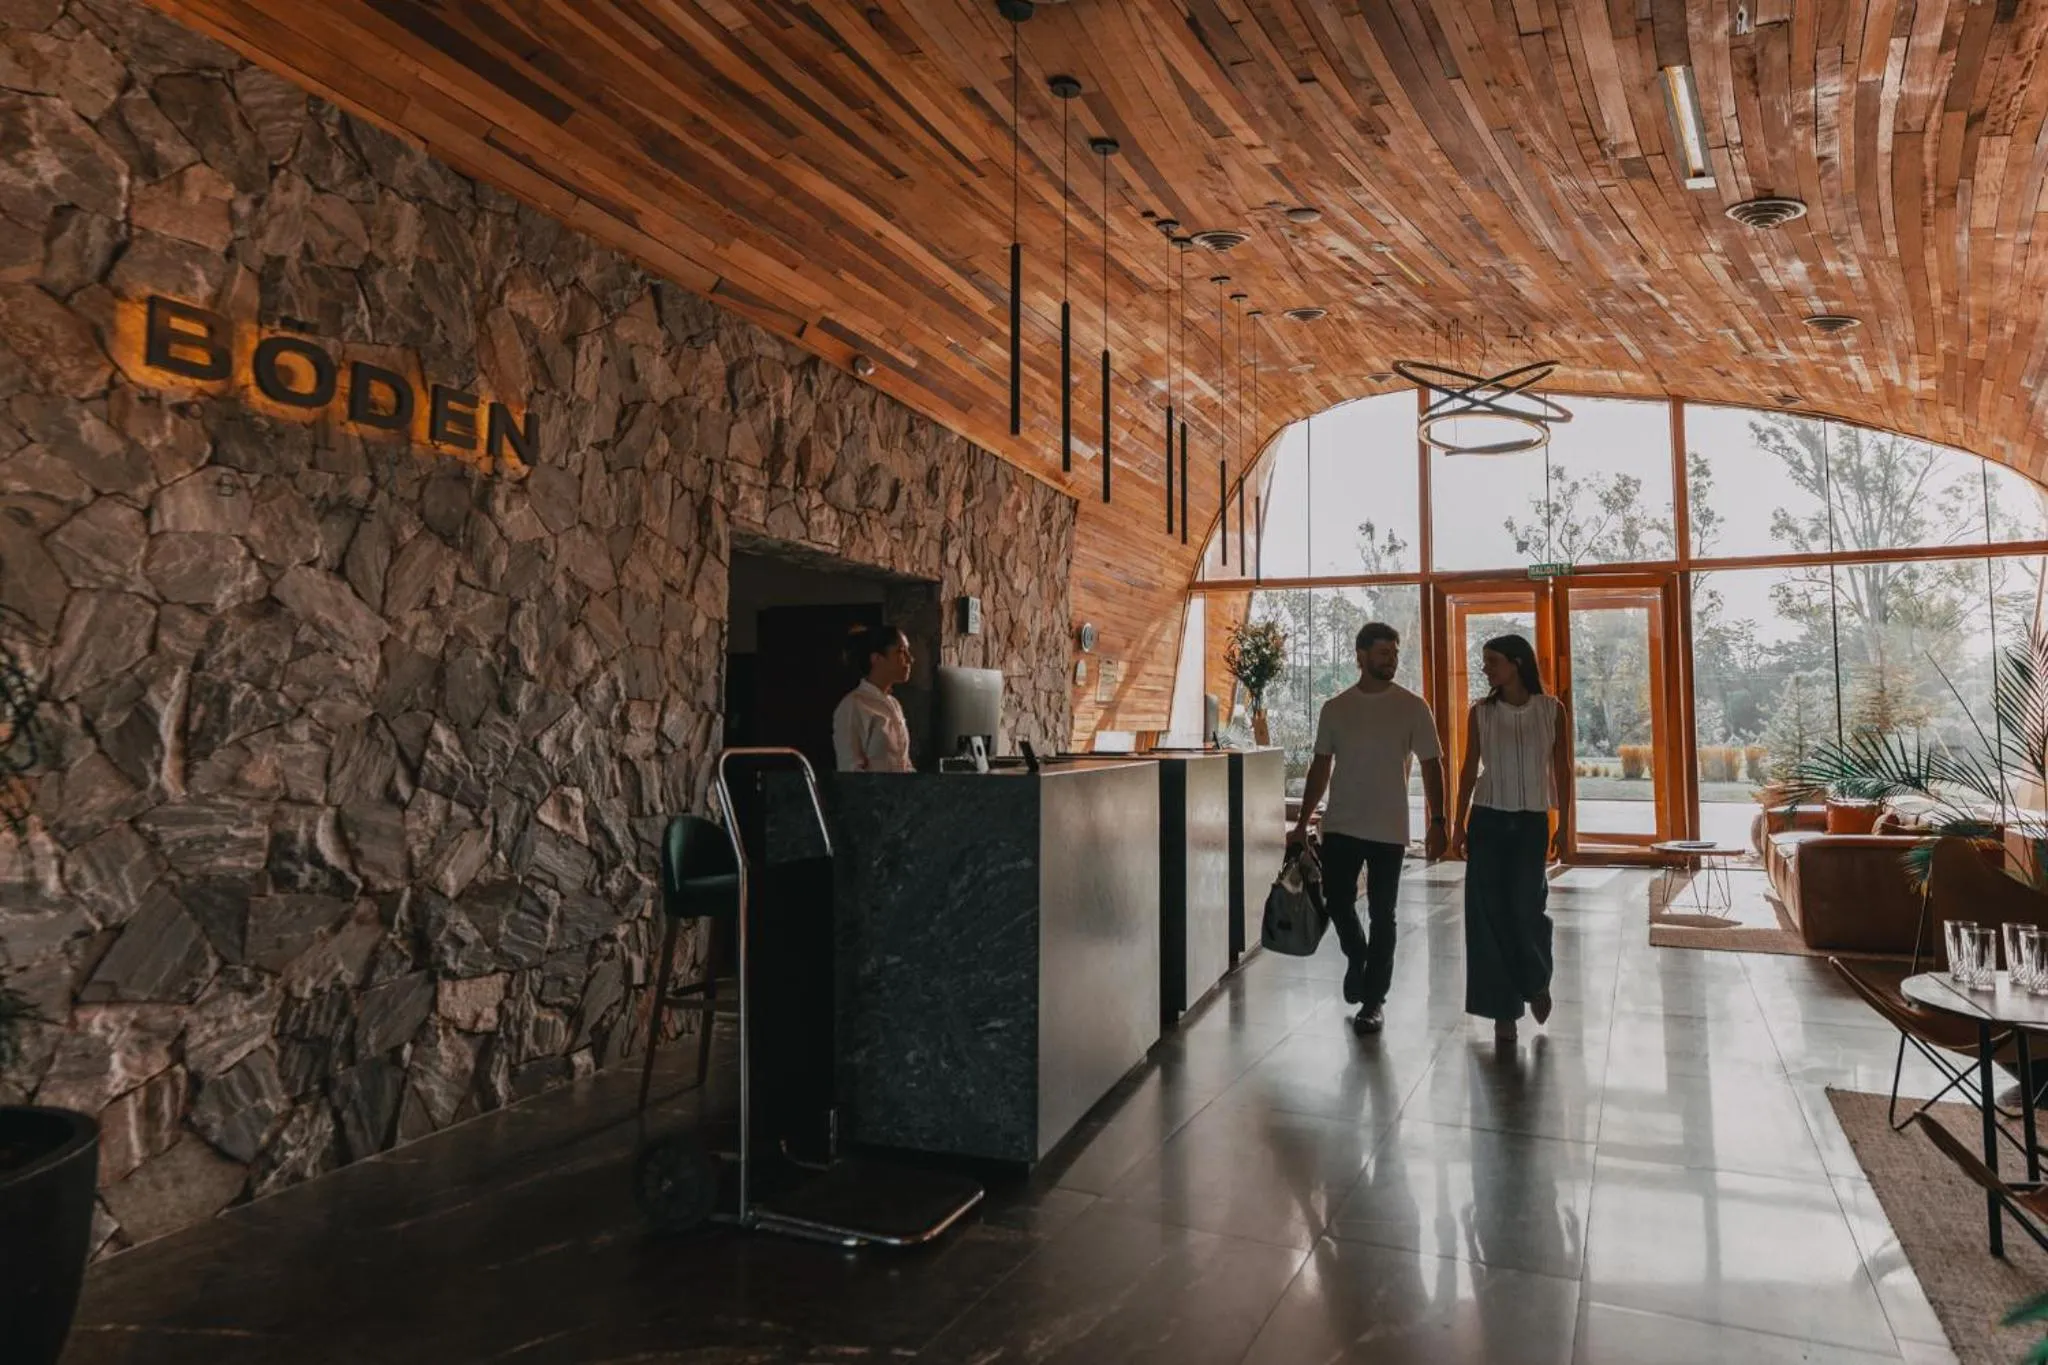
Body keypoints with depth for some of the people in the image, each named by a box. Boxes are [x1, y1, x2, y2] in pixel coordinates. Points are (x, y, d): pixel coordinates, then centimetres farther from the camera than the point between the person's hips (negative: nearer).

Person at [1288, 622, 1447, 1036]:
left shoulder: (1412, 707, -2)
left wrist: (1437, 822, -7)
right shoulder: (1335, 708, 4)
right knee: (1337, 903, 4)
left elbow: (1431, 766, 0)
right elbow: (1321, 767, 9)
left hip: (1389, 830, -2)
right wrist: (1302, 823, 7)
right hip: (1340, 827, 2)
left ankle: (1374, 1000, 15)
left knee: (1382, 916, 3)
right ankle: (1357, 958, 35)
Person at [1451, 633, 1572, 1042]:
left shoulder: (1552, 710, -1)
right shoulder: (1480, 713, 1)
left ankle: (1537, 982, 26)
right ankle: (1503, 1008, 12)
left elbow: (1562, 771, 3)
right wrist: (1459, 824, 3)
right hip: (1487, 820, 1)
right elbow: (1469, 769, 5)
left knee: (1526, 908, -6)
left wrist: (1563, 826, 1)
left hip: (1532, 821, -1)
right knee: (1489, 913, -1)